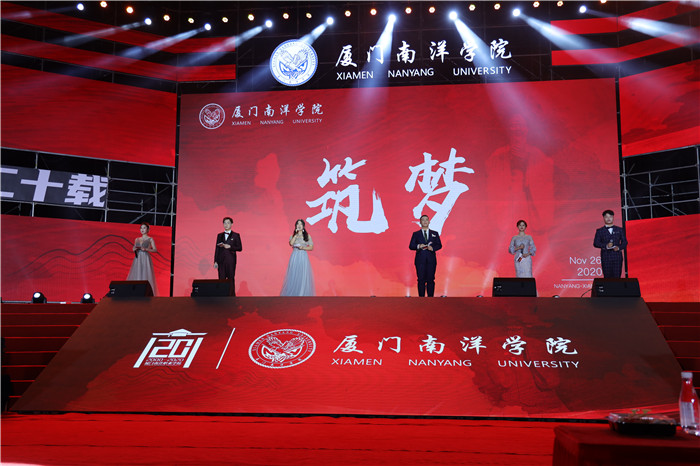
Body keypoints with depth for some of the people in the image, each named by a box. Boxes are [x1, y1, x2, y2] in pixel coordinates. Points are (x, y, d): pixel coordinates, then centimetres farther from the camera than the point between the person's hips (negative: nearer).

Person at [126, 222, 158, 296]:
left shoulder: (150, 239, 3)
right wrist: (134, 249, -1)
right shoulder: (137, 239, 15)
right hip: (137, 259, 4)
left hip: (146, 259, -4)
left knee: (145, 276, -10)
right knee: (136, 275, -3)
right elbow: (133, 249, 22)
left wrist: (146, 249, -16)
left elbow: (155, 250, -3)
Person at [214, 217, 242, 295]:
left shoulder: (236, 235, 4)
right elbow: (217, 249, 11)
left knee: (231, 279, -2)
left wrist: (229, 247, -14)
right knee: (221, 279, 0)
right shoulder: (219, 235, 13)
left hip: (231, 260, -3)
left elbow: (240, 248, -1)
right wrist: (215, 261, 5)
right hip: (221, 260, 3)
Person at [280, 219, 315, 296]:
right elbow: (291, 243, -10)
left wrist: (303, 247, -10)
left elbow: (311, 247, 5)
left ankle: (303, 294, 1)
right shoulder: (293, 235, 11)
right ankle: (293, 293, 2)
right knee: (293, 276, -4)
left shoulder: (307, 236, 8)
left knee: (303, 276, -4)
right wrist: (296, 234, -8)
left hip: (303, 257, -1)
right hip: (294, 257, 1)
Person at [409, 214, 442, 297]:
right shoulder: (416, 234, 11)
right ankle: (421, 298, 1)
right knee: (421, 279, -4)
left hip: (431, 260, 1)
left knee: (431, 279, -2)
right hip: (420, 260, -1)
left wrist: (432, 248, -10)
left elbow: (439, 245, 9)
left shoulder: (435, 233, 14)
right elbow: (411, 246, 5)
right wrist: (418, 246, -14)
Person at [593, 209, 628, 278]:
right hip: (605, 257, -1)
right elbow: (595, 243, 1)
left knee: (617, 277, -4)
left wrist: (619, 247, -9)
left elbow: (624, 242, 11)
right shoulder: (599, 231, 9)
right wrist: (606, 246, -16)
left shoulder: (620, 230, 14)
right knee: (607, 277, -3)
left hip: (617, 256, 1)